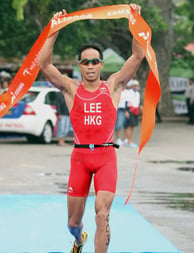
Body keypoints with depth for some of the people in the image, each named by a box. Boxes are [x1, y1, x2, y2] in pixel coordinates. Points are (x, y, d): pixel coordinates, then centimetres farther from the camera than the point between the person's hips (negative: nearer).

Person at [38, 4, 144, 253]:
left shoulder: (113, 86, 4)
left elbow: (138, 56, -3)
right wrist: (54, 32, -15)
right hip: (80, 156, 1)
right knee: (73, 222, 10)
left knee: (102, 215, -19)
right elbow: (44, 64, -8)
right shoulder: (71, 89, 3)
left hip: (106, 155, -1)